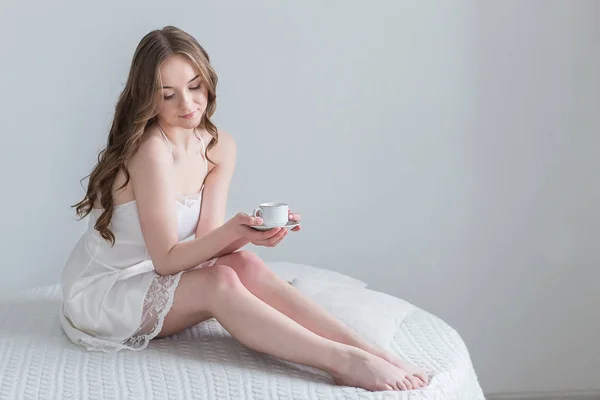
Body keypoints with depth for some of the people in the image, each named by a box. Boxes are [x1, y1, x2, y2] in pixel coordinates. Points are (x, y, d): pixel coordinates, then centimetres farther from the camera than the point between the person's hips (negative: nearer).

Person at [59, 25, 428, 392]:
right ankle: (344, 362, -32)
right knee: (219, 284, -30)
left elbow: (204, 242, -9)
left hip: (156, 280, 6)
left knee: (245, 266, -22)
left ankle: (367, 349, -28)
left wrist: (248, 234, -30)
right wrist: (232, 231, -38)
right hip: (100, 293, -5)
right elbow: (166, 259, -23)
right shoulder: (151, 151, -26)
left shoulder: (220, 147, -4)